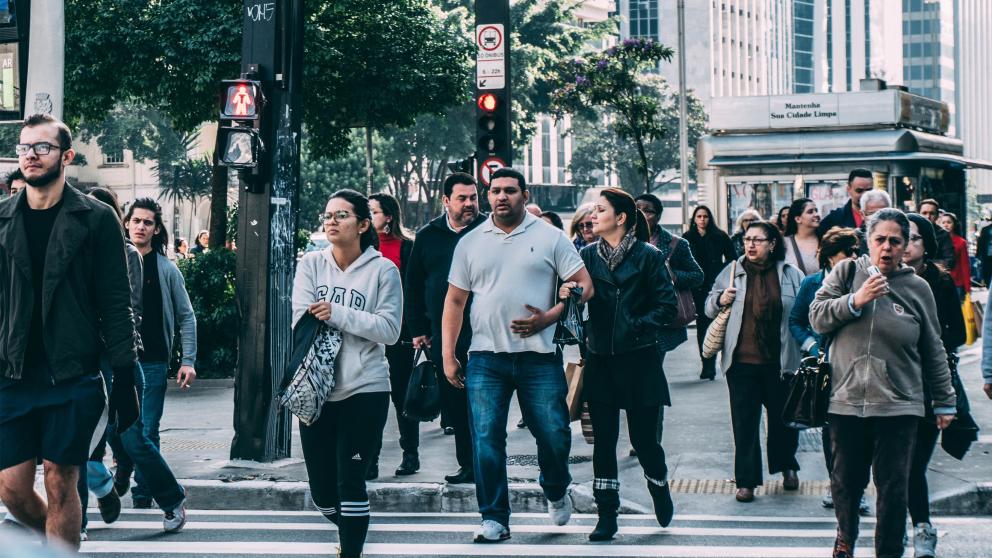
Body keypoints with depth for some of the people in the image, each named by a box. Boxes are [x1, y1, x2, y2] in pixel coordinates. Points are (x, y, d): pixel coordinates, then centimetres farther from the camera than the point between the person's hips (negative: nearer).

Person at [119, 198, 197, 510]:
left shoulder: (166, 270, 3)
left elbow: (186, 317, 5)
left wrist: (188, 360, -2)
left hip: (153, 362, -1)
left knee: (147, 432, -1)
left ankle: (142, 497, 8)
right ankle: (123, 472, 31)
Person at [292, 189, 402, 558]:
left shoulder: (383, 270, -3)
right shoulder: (311, 264, 5)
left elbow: (389, 329, -11)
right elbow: (301, 321, -5)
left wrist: (338, 314, -17)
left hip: (364, 390, -4)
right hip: (316, 390, 4)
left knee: (350, 483, -8)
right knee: (321, 490, 11)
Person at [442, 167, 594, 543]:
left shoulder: (550, 238, 4)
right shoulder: (470, 243, 10)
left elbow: (583, 284, 2)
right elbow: (454, 301, 13)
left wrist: (548, 318, -11)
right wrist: (448, 355, 6)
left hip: (538, 356, -1)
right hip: (486, 357, 2)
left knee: (554, 434, 0)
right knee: (486, 439, -4)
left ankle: (556, 492, 30)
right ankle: (494, 518, 4)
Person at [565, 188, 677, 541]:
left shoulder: (648, 256, -4)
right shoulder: (588, 255, 6)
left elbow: (667, 306, -4)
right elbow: (575, 296, 2)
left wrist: (638, 326, -14)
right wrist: (566, 295, -19)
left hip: (639, 360, -3)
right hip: (600, 359, 3)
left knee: (644, 438, 3)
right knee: (603, 439, 3)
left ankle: (660, 490, 32)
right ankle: (606, 517, 10)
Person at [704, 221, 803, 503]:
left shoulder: (791, 275, 1)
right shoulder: (732, 272, 5)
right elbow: (709, 307, 13)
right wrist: (720, 300, -7)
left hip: (779, 361, 0)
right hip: (742, 361, 1)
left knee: (783, 417, 14)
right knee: (744, 421, 0)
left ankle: (787, 466, 37)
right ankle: (746, 480, 7)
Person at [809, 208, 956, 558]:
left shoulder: (917, 288, 5)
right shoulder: (847, 273, 4)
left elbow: (933, 352, 10)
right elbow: (817, 317, -3)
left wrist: (944, 401, 12)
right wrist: (855, 301, -16)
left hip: (898, 407, -1)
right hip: (846, 399, 1)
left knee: (893, 487, -2)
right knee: (846, 479, 13)